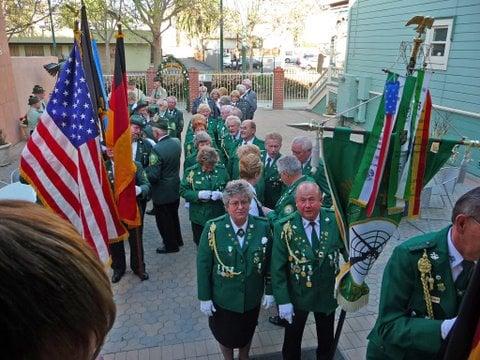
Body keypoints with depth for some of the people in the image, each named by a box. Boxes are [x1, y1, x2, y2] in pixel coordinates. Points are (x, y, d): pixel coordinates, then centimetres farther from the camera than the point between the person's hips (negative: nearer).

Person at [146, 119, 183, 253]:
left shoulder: (157, 149, -28)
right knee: (173, 215, 25)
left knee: (164, 220, 12)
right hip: (175, 188, 7)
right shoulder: (176, 142, -6)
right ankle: (178, 240, 41)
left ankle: (171, 245, 27)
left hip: (162, 192, -7)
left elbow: (153, 176, -26)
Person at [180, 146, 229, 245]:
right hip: (199, 216, 0)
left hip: (218, 216, 1)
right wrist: (198, 195, -20)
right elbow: (183, 190, -3)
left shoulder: (222, 170, -1)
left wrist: (221, 195, -17)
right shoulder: (191, 171, -5)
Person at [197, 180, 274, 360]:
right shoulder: (213, 228, -19)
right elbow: (203, 264, -12)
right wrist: (204, 297, -9)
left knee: (247, 333, 25)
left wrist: (269, 291, 0)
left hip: (252, 297, 2)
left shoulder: (263, 226, -14)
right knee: (225, 335, 21)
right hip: (223, 297, -1)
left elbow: (269, 261, -4)